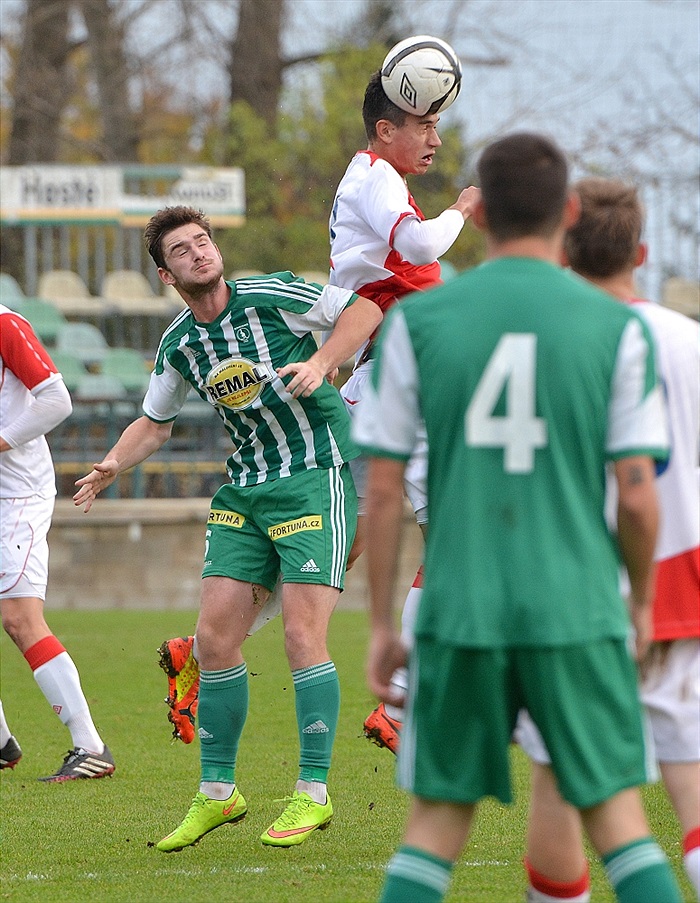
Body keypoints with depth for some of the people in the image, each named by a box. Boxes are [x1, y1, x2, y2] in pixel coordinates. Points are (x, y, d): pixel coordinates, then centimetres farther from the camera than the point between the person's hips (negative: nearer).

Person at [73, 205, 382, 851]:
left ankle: (313, 795, -4)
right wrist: (113, 466, 2)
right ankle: (217, 793, 12)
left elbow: (365, 310, -1)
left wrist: (320, 363, -15)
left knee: (303, 635, -14)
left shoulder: (273, 296, -9)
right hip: (245, 493, 6)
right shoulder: (178, 345, 6)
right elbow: (155, 423, 20)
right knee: (214, 636, -1)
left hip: (317, 476, -6)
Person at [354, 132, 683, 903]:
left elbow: (383, 489, 1)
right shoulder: (616, 328, -1)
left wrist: (380, 623, 9)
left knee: (437, 820, 9)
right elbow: (636, 495, -3)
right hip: (578, 610, -1)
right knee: (616, 811, 6)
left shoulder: (416, 321, 1)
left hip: (459, 611, 1)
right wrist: (642, 598, 15)